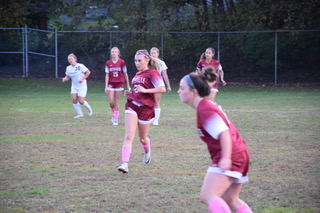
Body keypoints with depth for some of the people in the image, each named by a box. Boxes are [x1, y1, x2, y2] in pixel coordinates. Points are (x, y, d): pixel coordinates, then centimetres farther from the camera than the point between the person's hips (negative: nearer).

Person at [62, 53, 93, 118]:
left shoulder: (80, 66, -14)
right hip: (74, 86, 5)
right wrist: (65, 79, -10)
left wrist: (83, 79, -18)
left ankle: (89, 109, 21)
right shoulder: (68, 68, 1)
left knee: (81, 101, -10)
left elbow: (88, 72, -8)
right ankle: (79, 114, 5)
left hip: (82, 86, -5)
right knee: (74, 100, -11)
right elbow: (68, 76, 12)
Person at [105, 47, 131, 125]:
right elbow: (107, 75, 3)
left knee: (116, 102, -2)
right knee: (111, 102, -6)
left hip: (119, 83, -2)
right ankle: (114, 114, 21)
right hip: (111, 83, 2)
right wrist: (106, 86, -2)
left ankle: (116, 119, 4)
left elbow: (125, 74, 3)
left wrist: (128, 85, 4)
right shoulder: (108, 63, 3)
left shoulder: (122, 62, -2)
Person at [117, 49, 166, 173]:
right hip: (132, 106, 5)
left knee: (142, 138, 12)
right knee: (129, 136, -14)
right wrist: (130, 93, 10)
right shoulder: (137, 74, 16)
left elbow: (162, 89, -18)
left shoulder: (152, 73, -7)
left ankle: (147, 152, 47)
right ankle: (125, 163, -24)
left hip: (146, 107, -5)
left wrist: (145, 90, -22)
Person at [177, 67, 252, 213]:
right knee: (230, 200, 20)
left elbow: (224, 132, -25)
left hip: (231, 158, -11)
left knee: (207, 196, -20)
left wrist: (226, 158, -33)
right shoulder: (209, 105, 15)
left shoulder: (204, 110, -16)